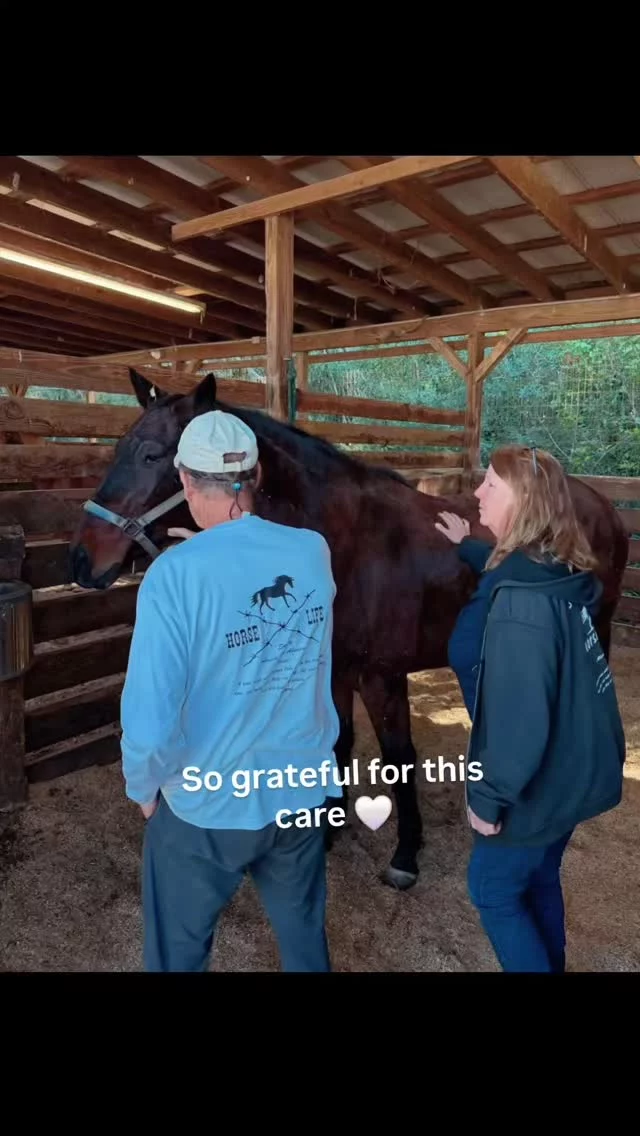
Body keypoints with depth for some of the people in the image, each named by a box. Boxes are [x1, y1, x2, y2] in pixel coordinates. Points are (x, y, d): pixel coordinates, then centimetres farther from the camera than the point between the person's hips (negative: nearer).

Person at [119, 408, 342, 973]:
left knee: (178, 950, 23)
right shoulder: (314, 551, -9)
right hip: (305, 793, 4)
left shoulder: (176, 573, -25)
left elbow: (150, 715, -24)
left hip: (207, 807, -4)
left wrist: (143, 788, -4)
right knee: (305, 935, 27)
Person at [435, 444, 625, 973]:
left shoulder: (521, 606, -32)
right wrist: (469, 547, 25)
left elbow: (519, 719, -30)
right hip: (575, 768, 9)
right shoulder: (558, 572, -4)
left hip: (541, 781, -8)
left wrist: (489, 796, -18)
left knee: (492, 890, 15)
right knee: (539, 877, 27)